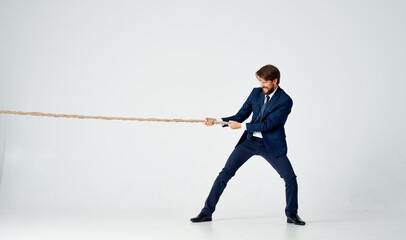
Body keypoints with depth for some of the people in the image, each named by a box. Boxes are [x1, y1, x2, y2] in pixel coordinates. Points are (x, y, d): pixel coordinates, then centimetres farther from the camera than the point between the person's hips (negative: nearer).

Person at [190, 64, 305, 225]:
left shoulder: (285, 101, -15)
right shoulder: (256, 93, 2)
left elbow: (268, 124, -22)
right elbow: (240, 115, 5)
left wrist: (241, 126, -22)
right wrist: (217, 121, -8)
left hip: (271, 145, -3)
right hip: (249, 141, 3)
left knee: (290, 178, -9)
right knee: (225, 174, -4)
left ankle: (291, 214, 14)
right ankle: (207, 212, 3)